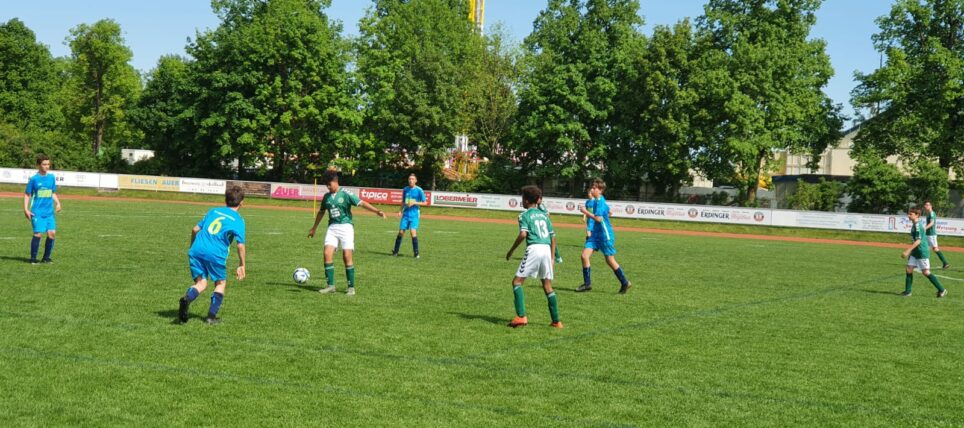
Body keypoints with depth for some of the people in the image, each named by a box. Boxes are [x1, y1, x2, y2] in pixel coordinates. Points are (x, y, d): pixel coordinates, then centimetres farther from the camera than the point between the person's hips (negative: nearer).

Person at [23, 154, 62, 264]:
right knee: (38, 233, -12)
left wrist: (57, 203, 4)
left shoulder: (51, 177, 9)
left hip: (49, 212, 4)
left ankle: (46, 257, 11)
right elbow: (27, 194, 2)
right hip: (37, 212, -4)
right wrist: (26, 209, -6)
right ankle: (33, 258, 2)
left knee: (52, 233, -4)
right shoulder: (34, 179, -3)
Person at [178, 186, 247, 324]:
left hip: (197, 250, 4)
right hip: (215, 254, -4)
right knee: (221, 283, 16)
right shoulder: (238, 220, 6)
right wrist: (242, 265, 6)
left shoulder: (213, 211, 20)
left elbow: (195, 229, 22)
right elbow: (241, 245, -3)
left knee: (201, 283, 10)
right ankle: (212, 315, 5)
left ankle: (187, 298, -21)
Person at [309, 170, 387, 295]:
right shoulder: (326, 196, 12)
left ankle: (351, 287, 2)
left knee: (347, 256, -7)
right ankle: (330, 285, 0)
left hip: (345, 227, -5)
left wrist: (377, 211, -27)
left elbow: (362, 203, -13)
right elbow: (321, 212, 26)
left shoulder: (346, 194, -5)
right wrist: (314, 228, 33)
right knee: (327, 254, -9)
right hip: (332, 227, 5)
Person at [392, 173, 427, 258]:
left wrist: (414, 203, -14)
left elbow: (425, 203, -3)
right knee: (401, 232, 1)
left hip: (414, 214, -4)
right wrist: (400, 210, 8)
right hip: (406, 214, 4)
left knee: (413, 232, -16)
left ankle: (416, 253, -8)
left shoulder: (419, 190, -4)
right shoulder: (405, 190, 9)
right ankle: (395, 251, 11)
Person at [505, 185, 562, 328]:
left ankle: (521, 316, -11)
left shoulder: (525, 215, 3)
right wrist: (551, 258, 21)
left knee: (517, 281, 2)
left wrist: (511, 250, -5)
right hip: (547, 249, 6)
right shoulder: (544, 215, 20)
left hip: (534, 248, -6)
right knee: (548, 286, 13)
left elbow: (523, 234, -13)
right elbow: (553, 237, 17)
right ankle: (556, 321, 13)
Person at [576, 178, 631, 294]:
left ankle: (625, 283, 18)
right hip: (594, 234, 8)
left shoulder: (601, 202, -17)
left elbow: (598, 218, -24)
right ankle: (587, 283, 3)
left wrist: (586, 212, -16)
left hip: (605, 235, -8)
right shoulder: (591, 201, 8)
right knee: (585, 255, -5)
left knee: (610, 260, 3)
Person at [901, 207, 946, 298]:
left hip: (922, 252, -10)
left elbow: (918, 241, -25)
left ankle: (942, 290, 3)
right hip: (915, 252, 10)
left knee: (926, 272, -6)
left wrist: (908, 251, -27)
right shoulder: (914, 224, 11)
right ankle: (907, 291, 11)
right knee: (909, 270, 6)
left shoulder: (917, 225, -18)